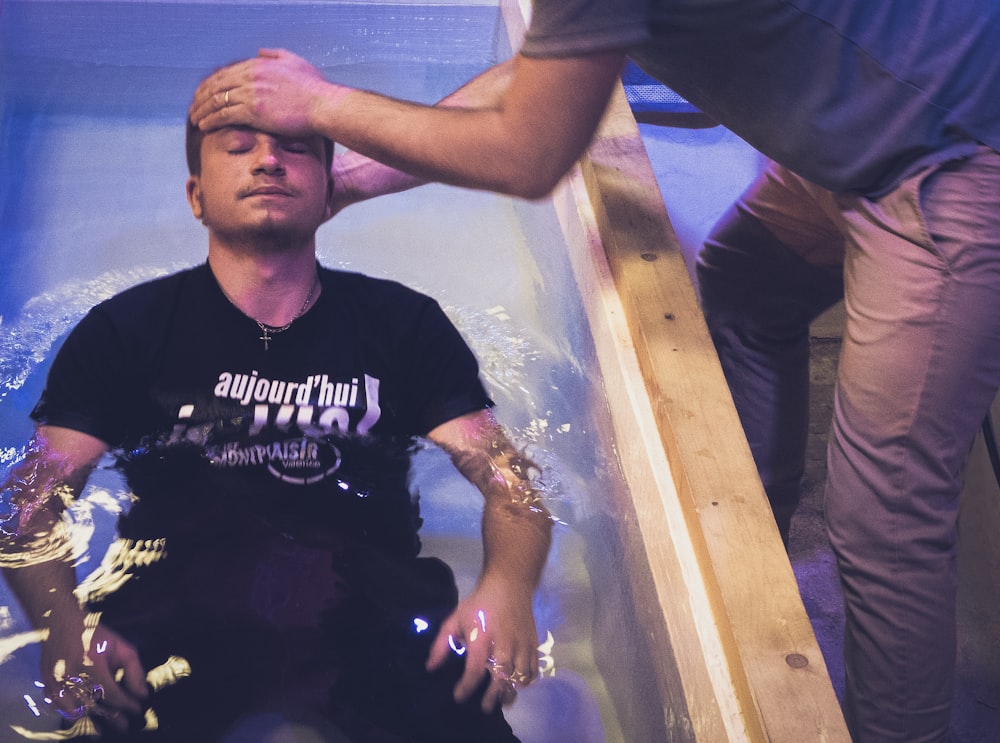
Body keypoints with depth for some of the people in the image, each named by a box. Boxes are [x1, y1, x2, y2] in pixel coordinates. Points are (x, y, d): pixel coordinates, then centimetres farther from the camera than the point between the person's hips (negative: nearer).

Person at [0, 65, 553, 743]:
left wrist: (508, 585, -15)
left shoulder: (405, 324, 14)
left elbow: (509, 478, 8)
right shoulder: (127, 330, 12)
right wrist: (63, 622, -15)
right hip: (177, 604, -1)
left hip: (368, 601, 2)